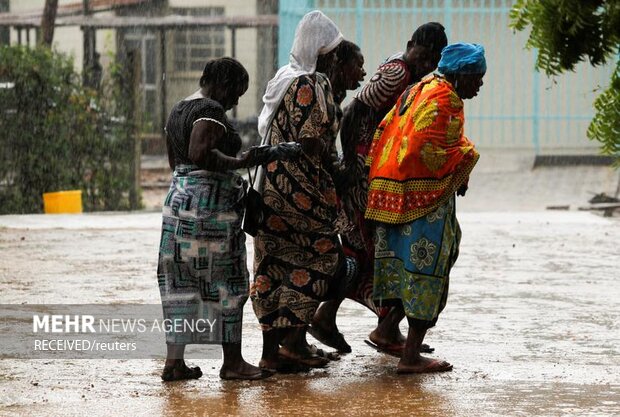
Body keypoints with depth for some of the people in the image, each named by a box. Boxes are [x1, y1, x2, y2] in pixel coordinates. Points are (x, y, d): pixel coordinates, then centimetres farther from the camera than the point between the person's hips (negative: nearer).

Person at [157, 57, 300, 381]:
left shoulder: (178, 111, 16)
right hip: (211, 205, -9)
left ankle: (174, 361, 7)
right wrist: (241, 162, -25)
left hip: (178, 196, 9)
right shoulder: (211, 110, -14)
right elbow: (199, 153, -28)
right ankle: (232, 362, 4)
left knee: (181, 282, 8)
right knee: (225, 282, -1)